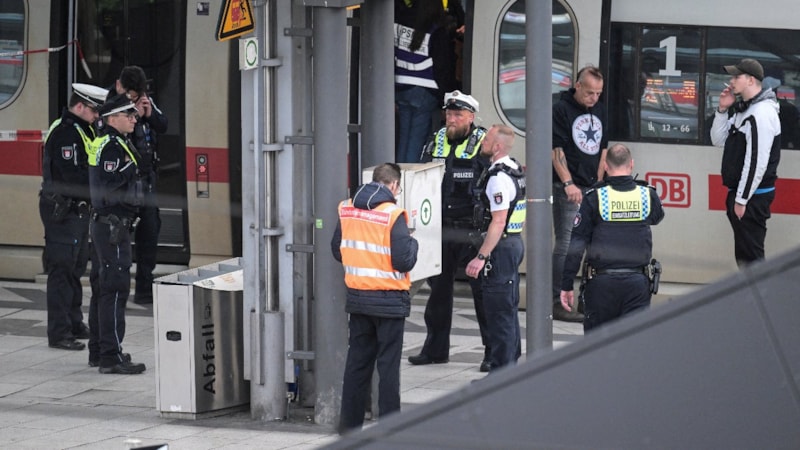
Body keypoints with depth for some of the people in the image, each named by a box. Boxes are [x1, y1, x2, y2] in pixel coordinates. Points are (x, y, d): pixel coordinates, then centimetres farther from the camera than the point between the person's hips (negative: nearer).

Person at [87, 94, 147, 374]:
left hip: (105, 224, 11)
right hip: (112, 224, -11)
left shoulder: (117, 143, 16)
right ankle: (111, 357, -13)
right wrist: (131, 167, -21)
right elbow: (108, 185, -27)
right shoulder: (112, 146, -16)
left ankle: (98, 351, 23)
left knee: (104, 288, 16)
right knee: (115, 289, -11)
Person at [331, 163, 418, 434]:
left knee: (357, 360, 13)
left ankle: (350, 422, 16)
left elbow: (337, 251, 9)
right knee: (388, 364, 3)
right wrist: (413, 243, 1)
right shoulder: (393, 215, -16)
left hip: (357, 297, 5)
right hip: (389, 300, -5)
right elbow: (404, 261, -18)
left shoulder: (346, 210, 0)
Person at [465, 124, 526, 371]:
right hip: (515, 242, 11)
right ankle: (511, 365, 22)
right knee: (509, 308, 16)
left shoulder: (499, 178, -19)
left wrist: (481, 257, -24)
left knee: (499, 311, -8)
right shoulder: (515, 170, 13)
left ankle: (501, 370, -7)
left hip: (501, 248, -11)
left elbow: (498, 221, -24)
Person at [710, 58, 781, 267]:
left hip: (753, 195, -10)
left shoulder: (762, 113, -18)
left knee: (750, 255, -10)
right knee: (743, 255, 14)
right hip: (740, 193, 10)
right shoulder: (743, 110, 14)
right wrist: (722, 110, 4)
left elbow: (757, 162, -22)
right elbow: (719, 140, 18)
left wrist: (742, 200, -20)